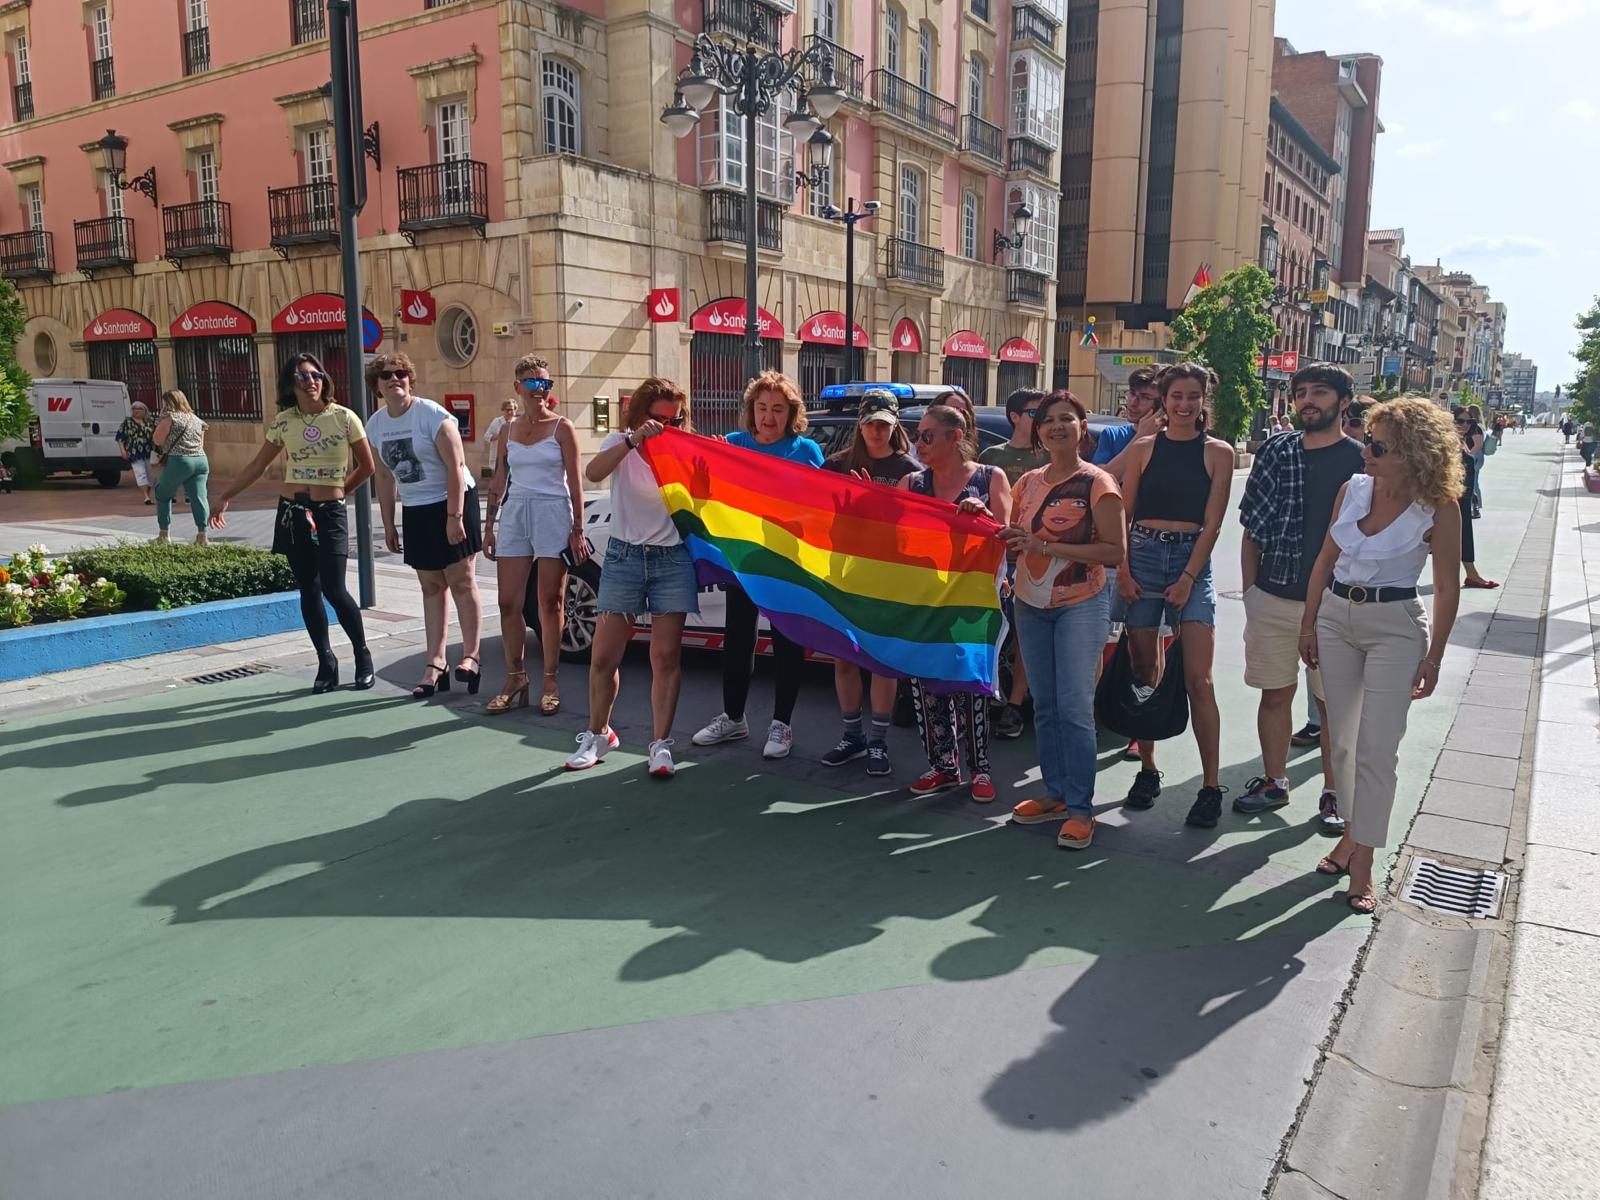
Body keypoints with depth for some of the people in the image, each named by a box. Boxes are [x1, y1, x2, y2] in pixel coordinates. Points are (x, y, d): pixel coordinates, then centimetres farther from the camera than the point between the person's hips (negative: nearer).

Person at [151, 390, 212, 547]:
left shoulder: (170, 417, -3)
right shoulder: (196, 419, 18)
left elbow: (157, 440, -3)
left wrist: (160, 424, 8)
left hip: (179, 461, -5)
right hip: (201, 460, 5)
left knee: (162, 494, 13)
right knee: (199, 497, -2)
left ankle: (164, 534, 15)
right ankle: (203, 534, -12)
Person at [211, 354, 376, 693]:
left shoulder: (343, 417, -4)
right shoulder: (283, 422, 5)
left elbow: (367, 467, 4)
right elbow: (257, 465, 14)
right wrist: (226, 497, 13)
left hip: (330, 514, -3)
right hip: (292, 512, 4)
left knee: (334, 590, -11)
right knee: (308, 590, 6)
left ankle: (363, 658, 7)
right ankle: (326, 664, 15)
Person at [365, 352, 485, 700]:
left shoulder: (432, 414, -13)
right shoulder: (375, 425, 5)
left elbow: (456, 466, -17)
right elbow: (385, 477, 13)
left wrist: (454, 517, -22)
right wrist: (388, 525, 11)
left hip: (452, 503, -6)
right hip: (415, 511, 6)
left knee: (461, 582, -4)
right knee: (431, 587, 8)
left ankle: (471, 657, 2)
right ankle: (436, 663, 12)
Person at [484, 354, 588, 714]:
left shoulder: (561, 427, 0)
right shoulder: (508, 430, 12)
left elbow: (575, 480, -3)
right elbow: (498, 480, 15)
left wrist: (577, 529, -8)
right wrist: (490, 525, 11)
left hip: (553, 513, -4)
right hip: (514, 514, 4)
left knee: (550, 603, 1)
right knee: (509, 603, 2)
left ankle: (551, 682, 10)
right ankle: (515, 678, 14)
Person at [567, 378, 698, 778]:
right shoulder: (620, 442, 3)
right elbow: (593, 473, -19)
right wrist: (633, 439, -30)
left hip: (673, 558, 0)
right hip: (624, 556, 0)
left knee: (666, 656, -2)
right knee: (604, 655, 2)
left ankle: (661, 744, 7)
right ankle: (598, 734, 21)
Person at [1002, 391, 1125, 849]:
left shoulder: (1096, 482, -8)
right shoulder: (1027, 483, 9)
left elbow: (1114, 551, -14)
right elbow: (1013, 541, 20)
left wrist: (1046, 546, -21)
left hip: (1080, 605, -6)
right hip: (1031, 605, 6)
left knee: (1075, 709, -8)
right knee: (1044, 706, 11)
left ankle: (1081, 809, 1)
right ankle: (1055, 794, 23)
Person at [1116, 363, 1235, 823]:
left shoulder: (1218, 452, 3)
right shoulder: (1144, 448, 8)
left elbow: (1212, 523, -2)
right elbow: (1122, 514, 5)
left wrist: (1187, 579, -10)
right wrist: (1123, 571, -5)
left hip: (1192, 562, -2)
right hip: (1143, 558, 2)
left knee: (1198, 680, -7)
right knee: (1144, 673, 6)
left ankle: (1211, 786, -1)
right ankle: (1147, 770, 19)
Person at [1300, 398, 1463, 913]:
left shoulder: (1438, 509, -12)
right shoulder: (1353, 488, -1)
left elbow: (1447, 590, -5)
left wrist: (1433, 657, -5)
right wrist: (1308, 623, 7)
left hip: (1395, 626, -5)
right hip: (1335, 616, 5)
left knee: (1376, 749, -5)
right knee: (1342, 741, 12)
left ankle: (1362, 866, 3)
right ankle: (1353, 833, 28)